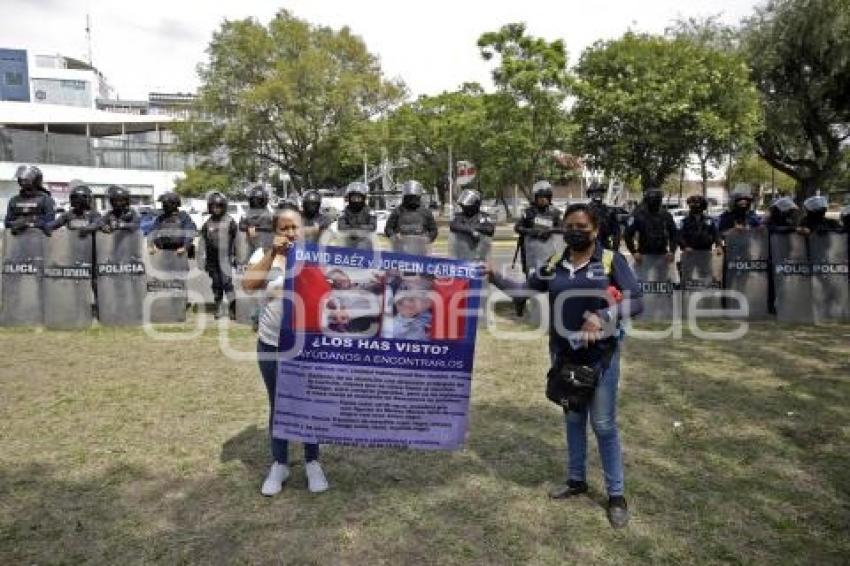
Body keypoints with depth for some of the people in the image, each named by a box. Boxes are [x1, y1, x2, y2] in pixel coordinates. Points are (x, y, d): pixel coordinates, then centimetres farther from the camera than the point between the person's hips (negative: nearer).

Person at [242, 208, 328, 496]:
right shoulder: (264, 254, 0)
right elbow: (248, 285, -15)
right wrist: (273, 253, -20)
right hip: (272, 345, 1)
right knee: (278, 406, 13)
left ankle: (312, 463, 29)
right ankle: (279, 465, 30)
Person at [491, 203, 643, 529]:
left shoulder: (612, 260, -8)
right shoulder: (554, 264, 3)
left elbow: (636, 302, -12)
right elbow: (524, 289, 13)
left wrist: (603, 317, -27)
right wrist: (494, 277, 0)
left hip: (601, 356, -4)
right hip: (564, 355, 4)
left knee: (603, 424, 4)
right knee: (573, 419, 17)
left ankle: (616, 495, 18)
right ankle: (576, 480, 34)